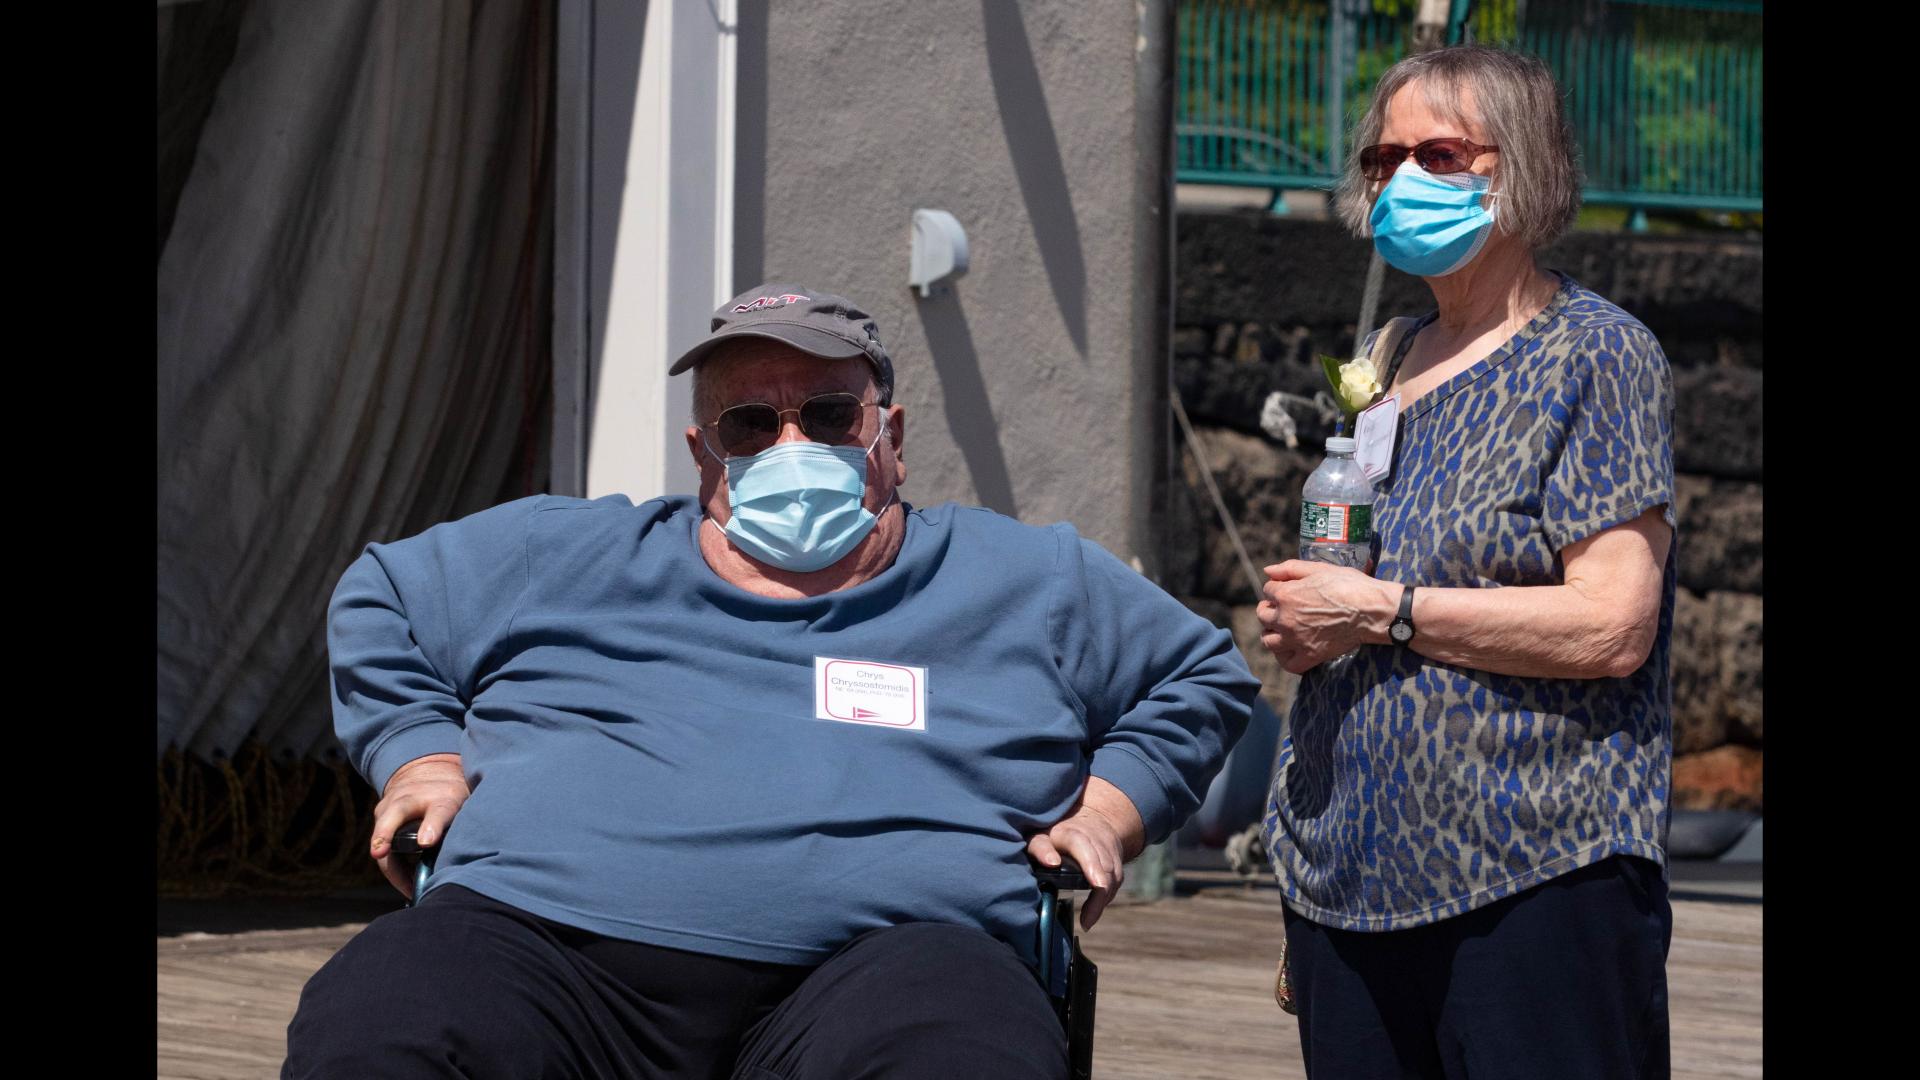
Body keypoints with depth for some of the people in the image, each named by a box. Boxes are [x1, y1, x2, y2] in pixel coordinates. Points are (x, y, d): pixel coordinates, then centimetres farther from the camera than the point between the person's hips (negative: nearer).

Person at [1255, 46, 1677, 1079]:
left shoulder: (1596, 355, -5)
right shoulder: (1388, 363, 18)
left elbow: (1613, 627, -15)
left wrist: (1381, 612, -14)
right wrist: (1299, 630, 5)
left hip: (1538, 873, -7)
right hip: (1353, 874, 7)